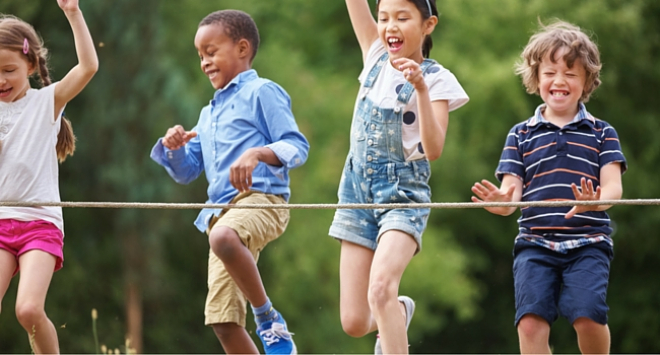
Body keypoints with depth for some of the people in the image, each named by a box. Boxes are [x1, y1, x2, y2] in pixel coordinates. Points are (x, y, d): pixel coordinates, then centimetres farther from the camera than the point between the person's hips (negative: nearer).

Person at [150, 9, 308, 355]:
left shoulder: (261, 92, 4)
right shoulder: (209, 114, 28)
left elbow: (297, 146, -5)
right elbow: (187, 172, 28)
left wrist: (257, 153, -24)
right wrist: (174, 148, 6)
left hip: (261, 199, -8)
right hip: (221, 211, 8)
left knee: (224, 237, -43)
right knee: (222, 319, -2)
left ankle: (269, 319, -27)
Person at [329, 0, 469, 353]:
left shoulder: (437, 79, -7)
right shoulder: (376, 57, 6)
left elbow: (433, 150, -19)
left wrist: (421, 88, -29)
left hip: (403, 194, -5)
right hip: (357, 189, 5)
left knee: (380, 287, -32)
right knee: (354, 322, 4)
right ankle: (399, 311, 38)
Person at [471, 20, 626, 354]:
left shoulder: (601, 133, 10)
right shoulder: (521, 136, 12)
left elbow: (613, 186, -1)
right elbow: (512, 192, 6)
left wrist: (596, 201, -26)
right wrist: (501, 201, -20)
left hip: (588, 244, -2)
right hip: (535, 244, 2)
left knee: (588, 317, -20)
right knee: (531, 322, -15)